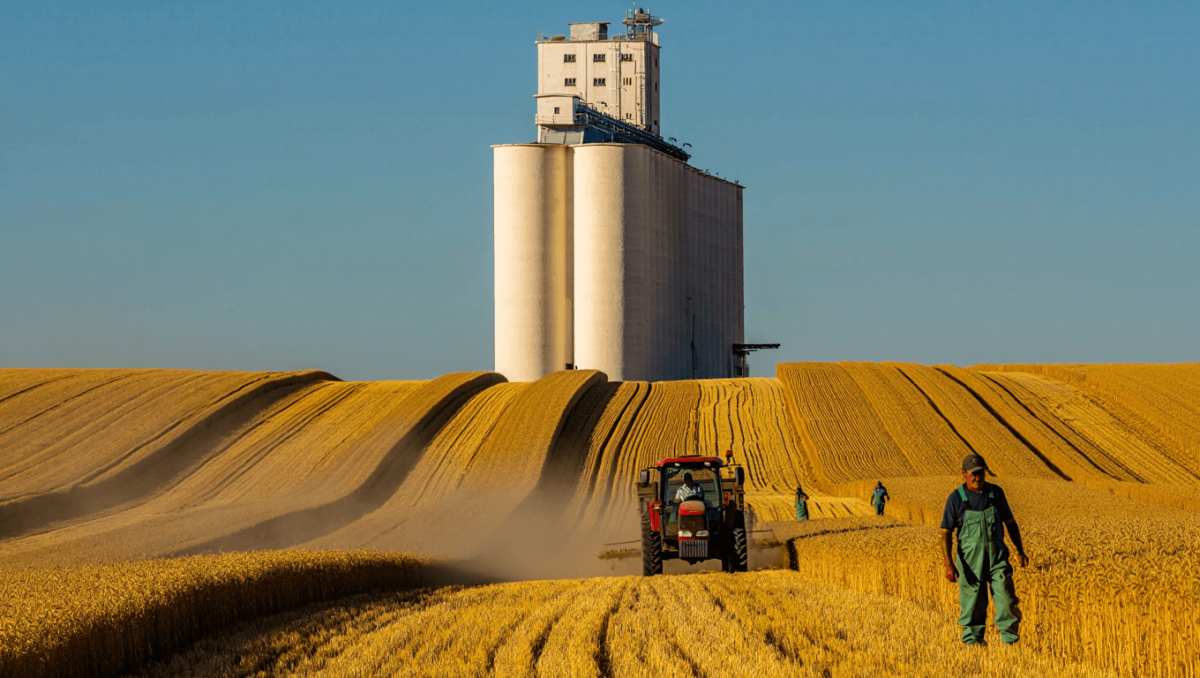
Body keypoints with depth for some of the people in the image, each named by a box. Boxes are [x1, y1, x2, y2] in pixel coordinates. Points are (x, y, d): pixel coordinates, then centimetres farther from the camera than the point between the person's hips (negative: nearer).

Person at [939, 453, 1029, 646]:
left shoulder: (996, 493, 3)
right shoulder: (956, 499, -6)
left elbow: (1010, 522, 15)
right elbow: (945, 533, -8)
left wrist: (1020, 551, 14)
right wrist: (949, 564, -17)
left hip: (997, 557, 2)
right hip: (970, 559, -2)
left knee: (1007, 599, -5)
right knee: (973, 601, 2)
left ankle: (1010, 640, 5)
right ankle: (972, 639, 16)